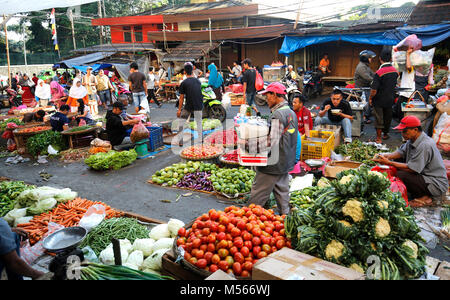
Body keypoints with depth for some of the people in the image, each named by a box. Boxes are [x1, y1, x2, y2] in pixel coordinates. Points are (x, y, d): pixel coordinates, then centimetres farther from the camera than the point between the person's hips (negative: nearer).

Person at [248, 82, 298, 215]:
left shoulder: (278, 115, -20)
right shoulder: (291, 112, 11)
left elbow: (273, 142, -25)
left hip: (274, 164, -9)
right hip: (286, 162, 9)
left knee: (258, 195, 1)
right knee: (282, 191, 19)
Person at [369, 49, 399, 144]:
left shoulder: (379, 72, -22)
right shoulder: (395, 71, -3)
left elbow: (374, 90, -23)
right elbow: (394, 85, 10)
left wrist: (370, 98, -8)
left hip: (379, 100, -5)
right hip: (390, 99, 6)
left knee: (379, 119, 4)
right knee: (388, 117, 20)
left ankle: (378, 138, 11)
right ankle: (385, 134, 37)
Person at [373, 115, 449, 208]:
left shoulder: (425, 145, -27)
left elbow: (411, 168, -26)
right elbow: (401, 152, 7)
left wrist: (388, 162, -24)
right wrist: (387, 156, -13)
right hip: (423, 175, 10)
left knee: (400, 175, -26)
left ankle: (424, 197, -5)